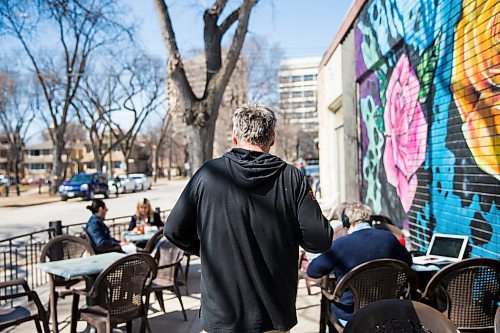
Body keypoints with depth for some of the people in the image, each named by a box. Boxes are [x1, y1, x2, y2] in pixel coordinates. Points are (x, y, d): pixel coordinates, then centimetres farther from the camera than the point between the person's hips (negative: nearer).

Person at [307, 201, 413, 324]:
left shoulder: (340, 244, -22)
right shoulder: (389, 238, -10)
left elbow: (312, 271, -10)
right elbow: (407, 261, 10)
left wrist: (334, 266, 8)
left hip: (349, 317, -3)